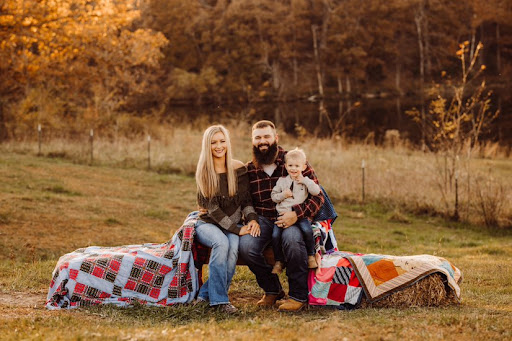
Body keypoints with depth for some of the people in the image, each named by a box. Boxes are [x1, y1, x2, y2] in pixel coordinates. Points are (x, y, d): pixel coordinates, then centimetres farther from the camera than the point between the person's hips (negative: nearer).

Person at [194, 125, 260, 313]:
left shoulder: (239, 169, 2)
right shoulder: (204, 171, -7)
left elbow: (246, 200, 7)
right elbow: (212, 207, -12)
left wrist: (252, 219, -15)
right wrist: (237, 229, -20)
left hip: (233, 225, 2)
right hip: (207, 223, -2)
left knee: (233, 248, -31)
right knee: (221, 243, -35)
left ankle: (206, 295, -21)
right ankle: (219, 299, -29)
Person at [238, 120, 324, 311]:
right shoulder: (248, 170, 10)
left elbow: (318, 196, -4)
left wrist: (296, 214, -21)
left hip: (293, 218, -3)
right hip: (262, 219, 3)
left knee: (292, 239, -38)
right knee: (246, 246, -28)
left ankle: (298, 295, -18)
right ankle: (272, 290, 0)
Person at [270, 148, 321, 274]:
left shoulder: (305, 181, 8)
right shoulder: (282, 181, 12)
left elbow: (316, 191, -6)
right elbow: (273, 195, 13)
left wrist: (305, 181, -10)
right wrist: (282, 195, -7)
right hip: (283, 214, 2)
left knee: (307, 230, -29)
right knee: (275, 235, -16)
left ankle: (311, 255, -8)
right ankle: (279, 261, 2)